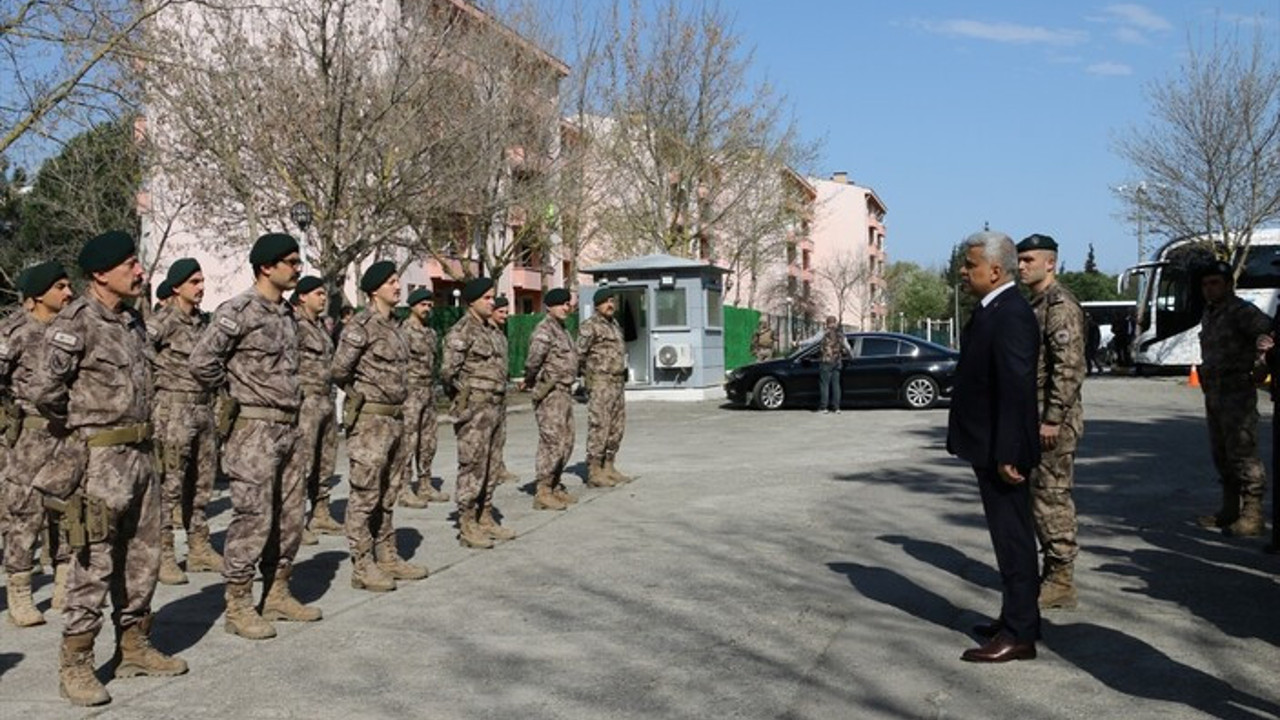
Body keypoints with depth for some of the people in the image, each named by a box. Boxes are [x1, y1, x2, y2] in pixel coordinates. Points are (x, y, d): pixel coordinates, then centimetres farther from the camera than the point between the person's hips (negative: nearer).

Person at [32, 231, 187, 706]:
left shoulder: (133, 320, 11)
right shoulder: (76, 322, -12)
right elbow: (45, 390, -15)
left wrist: (140, 430, 14)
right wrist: (78, 426, 0)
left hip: (141, 452, 8)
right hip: (98, 457, -8)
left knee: (141, 556, 13)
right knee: (93, 563, -3)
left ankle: (134, 647, 25)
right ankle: (75, 663, 7)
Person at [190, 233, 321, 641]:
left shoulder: (287, 314, 13)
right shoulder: (239, 311, -13)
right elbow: (201, 361, -19)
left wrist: (291, 401, 14)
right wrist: (234, 390, -6)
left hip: (288, 427, 8)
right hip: (253, 428, -8)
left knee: (290, 514, 12)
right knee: (253, 517, -4)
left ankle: (277, 594, 24)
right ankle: (238, 607, 6)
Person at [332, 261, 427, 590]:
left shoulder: (393, 326, 14)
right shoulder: (361, 326, -13)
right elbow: (339, 371, -15)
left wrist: (397, 405, 13)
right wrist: (361, 396, 0)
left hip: (394, 418, 9)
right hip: (369, 418, -8)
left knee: (387, 493, 14)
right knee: (365, 494, -3)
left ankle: (387, 556, 23)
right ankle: (362, 566, 2)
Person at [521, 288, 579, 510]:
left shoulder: (562, 330, 17)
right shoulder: (544, 331, -14)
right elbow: (532, 362, -24)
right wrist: (529, 381, -6)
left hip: (564, 393, 10)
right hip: (549, 394, -10)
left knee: (566, 443, 13)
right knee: (552, 443, -9)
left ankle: (555, 487, 23)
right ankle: (542, 493, -5)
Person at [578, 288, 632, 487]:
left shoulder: (614, 325, 17)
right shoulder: (590, 326, -10)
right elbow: (579, 354, -14)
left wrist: (622, 377, 17)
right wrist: (589, 374, -5)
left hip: (618, 382, 9)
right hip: (600, 383, -9)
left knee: (616, 427, 10)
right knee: (599, 427, -8)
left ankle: (608, 468, 19)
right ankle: (594, 472, -4)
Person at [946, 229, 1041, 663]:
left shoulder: (1011, 315, -19)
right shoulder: (992, 310, 12)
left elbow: (1017, 389, -24)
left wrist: (1007, 453, -24)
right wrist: (998, 451, 19)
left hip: (1001, 450, -10)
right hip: (990, 447, 10)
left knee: (1012, 538, -2)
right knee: (1011, 536, 18)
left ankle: (1019, 634, 7)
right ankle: (1019, 620, 30)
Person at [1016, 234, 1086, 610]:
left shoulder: (1061, 305, -14)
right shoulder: (1034, 304, 17)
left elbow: (1070, 367, -21)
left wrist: (1053, 419, -23)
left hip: (1054, 420, -10)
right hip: (1035, 418, 10)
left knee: (1052, 497, -5)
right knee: (1040, 496, 14)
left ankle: (1061, 582, 3)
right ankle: (1052, 572, 23)